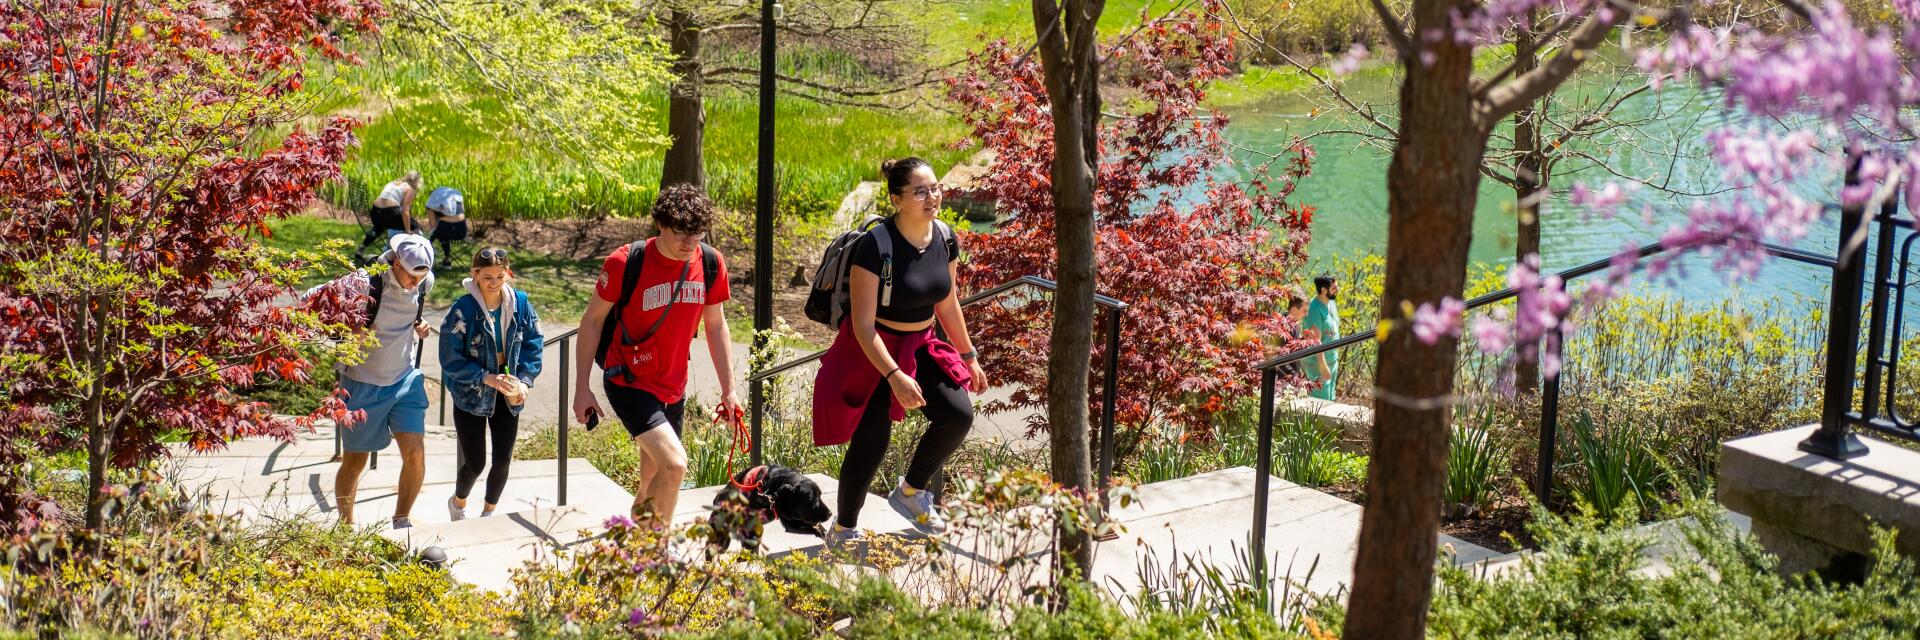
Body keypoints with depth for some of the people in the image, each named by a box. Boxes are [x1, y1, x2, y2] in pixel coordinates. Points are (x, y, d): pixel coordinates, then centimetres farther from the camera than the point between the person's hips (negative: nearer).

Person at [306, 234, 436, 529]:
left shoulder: (425, 283, -5)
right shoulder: (366, 283, -22)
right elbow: (312, 299, -16)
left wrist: (418, 327, 0)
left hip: (406, 379, 4)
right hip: (363, 384, -4)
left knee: (415, 454, -8)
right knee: (355, 460, 10)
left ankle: (401, 522, 10)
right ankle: (347, 526, 29)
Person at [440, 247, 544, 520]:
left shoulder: (520, 303, -7)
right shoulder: (462, 311, -18)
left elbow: (533, 344, 0)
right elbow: (451, 361, -17)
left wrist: (524, 380, -14)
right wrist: (488, 379, -26)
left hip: (507, 395, 3)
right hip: (470, 395, -3)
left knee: (502, 461, 7)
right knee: (475, 463, 1)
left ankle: (489, 512, 33)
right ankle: (458, 504, 34)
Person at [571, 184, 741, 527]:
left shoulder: (711, 264, -5)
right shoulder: (625, 263, -18)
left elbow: (715, 325, 9)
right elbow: (593, 320, -6)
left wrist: (728, 389, 9)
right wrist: (582, 387, -6)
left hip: (674, 389, 6)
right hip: (629, 384, -6)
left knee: (653, 484, 14)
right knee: (674, 464, -22)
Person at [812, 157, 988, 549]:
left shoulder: (946, 239, -4)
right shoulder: (875, 246, -24)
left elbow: (948, 304, 12)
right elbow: (863, 324, -23)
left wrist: (969, 357, 17)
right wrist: (894, 376, -30)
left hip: (919, 347, 6)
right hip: (872, 353, -6)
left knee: (959, 414, -11)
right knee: (871, 441, -9)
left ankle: (910, 492, 14)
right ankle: (844, 529, 16)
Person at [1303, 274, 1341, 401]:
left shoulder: (1331, 303, 5)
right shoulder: (1315, 309, -22)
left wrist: (1336, 358, 17)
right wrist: (1323, 365, -26)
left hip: (1333, 360, 9)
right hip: (1318, 363, -9)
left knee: (1330, 399, 15)